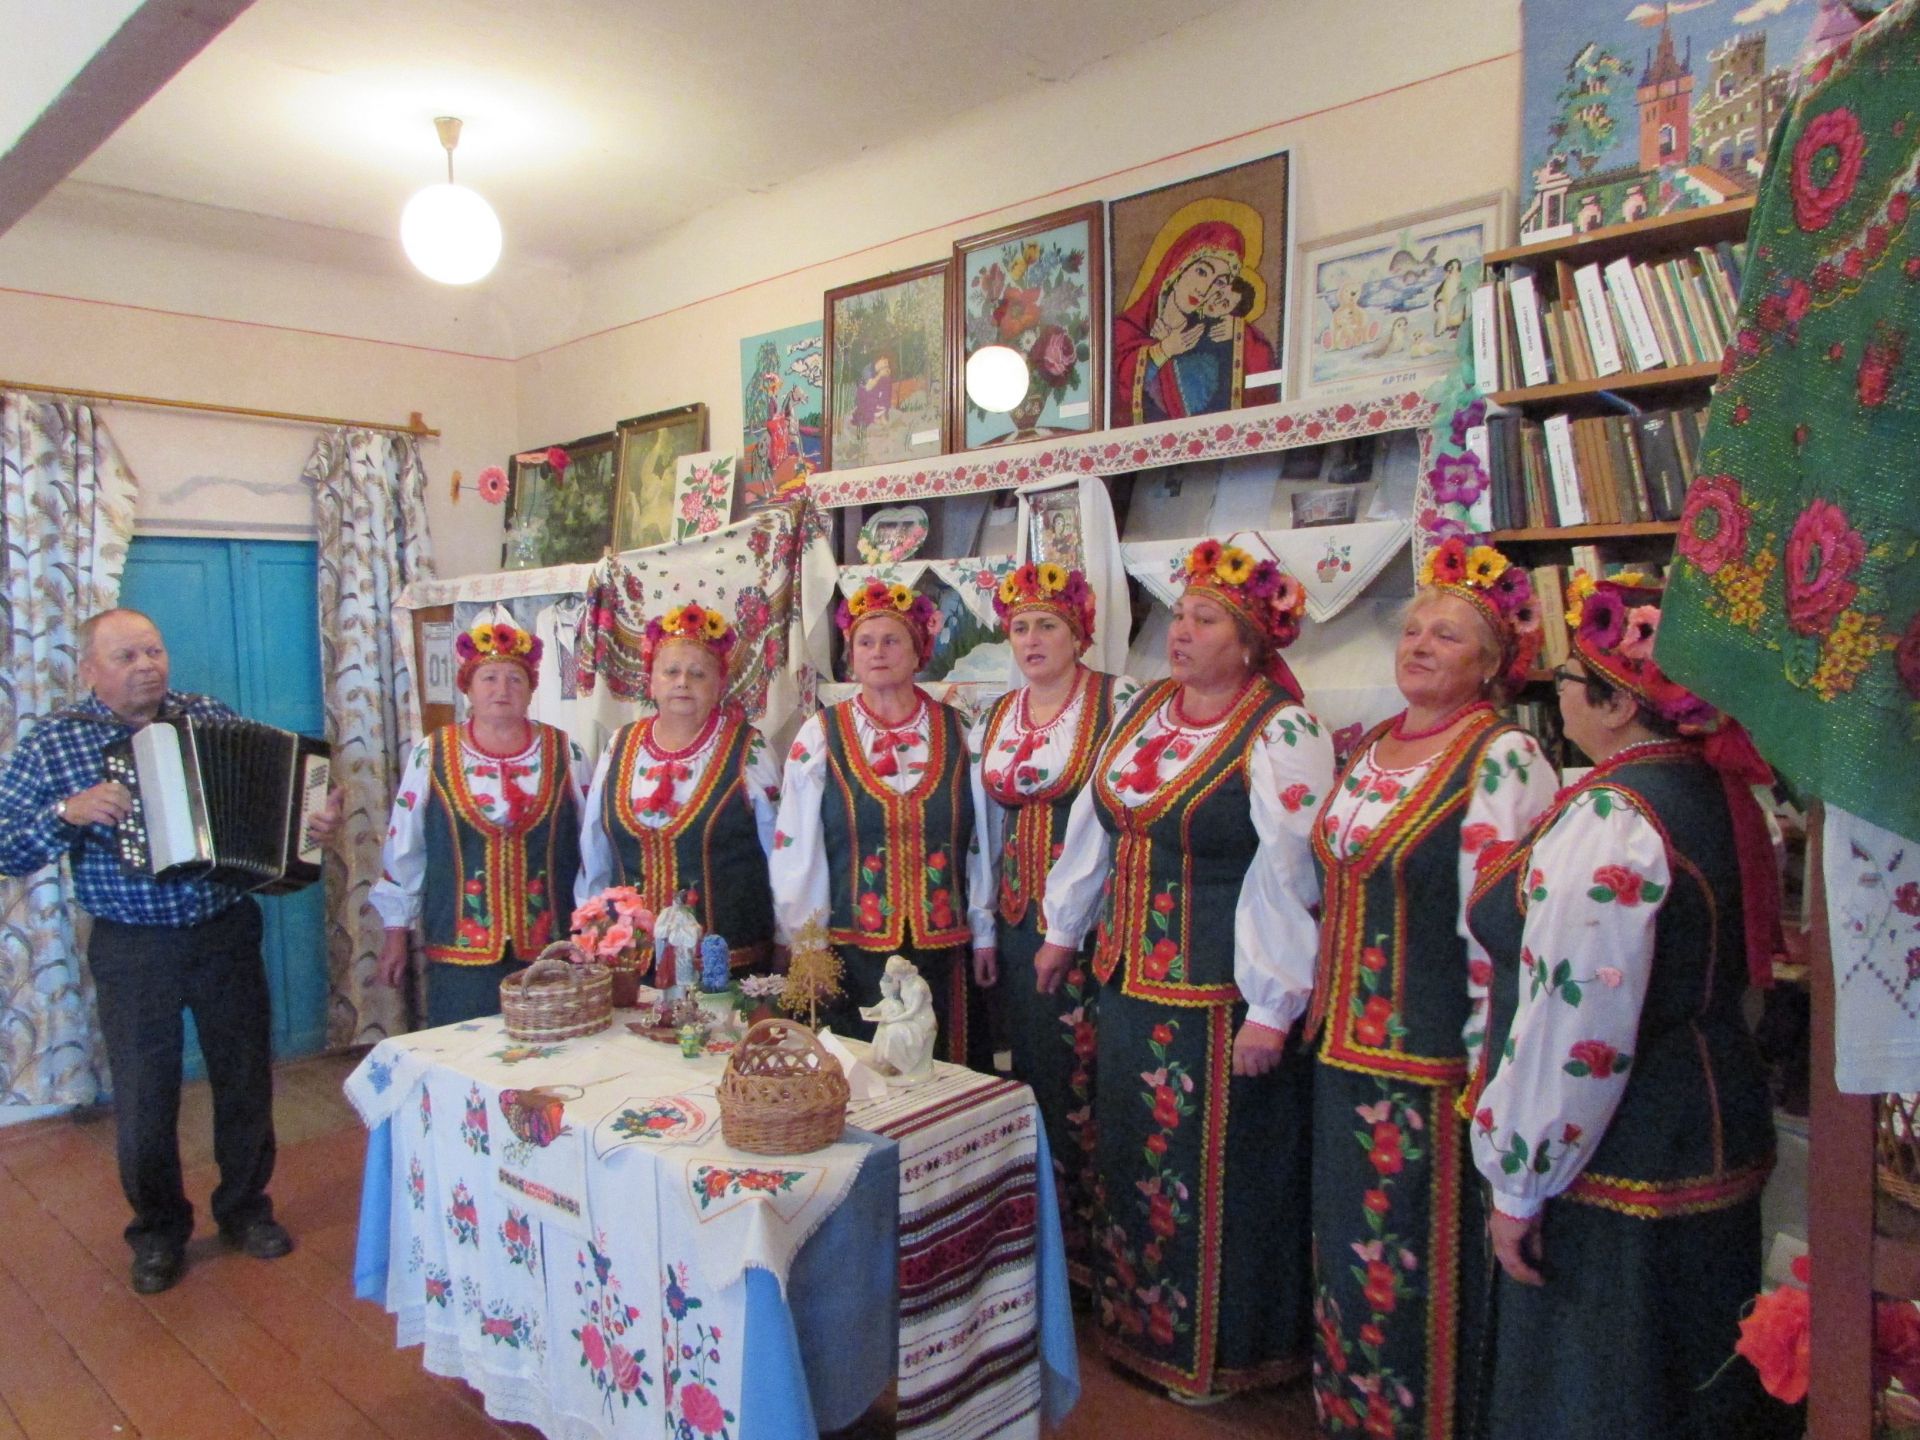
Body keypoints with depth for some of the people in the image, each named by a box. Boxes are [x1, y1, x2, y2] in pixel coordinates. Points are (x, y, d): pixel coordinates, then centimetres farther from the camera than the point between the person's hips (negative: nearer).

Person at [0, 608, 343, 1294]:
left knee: (246, 1081, 12)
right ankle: (158, 1230, 31)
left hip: (227, 934, 2)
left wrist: (319, 818, -11)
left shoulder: (212, 718, 0)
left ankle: (245, 1207, 34)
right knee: (144, 1099, 8)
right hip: (133, 951, -2)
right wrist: (67, 812, -23)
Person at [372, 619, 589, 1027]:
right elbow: (403, 849, 7)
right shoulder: (431, 756, 3)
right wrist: (397, 932, 7)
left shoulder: (565, 754, 4)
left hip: (550, 950, 1)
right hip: (461, 951, 0)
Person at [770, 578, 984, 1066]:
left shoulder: (958, 732, 5)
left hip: (944, 952, 1)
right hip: (852, 953, -1)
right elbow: (795, 847, 1)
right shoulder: (820, 735, 1)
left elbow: (983, 840, 8)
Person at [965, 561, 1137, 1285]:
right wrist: (982, 924, 13)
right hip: (1020, 923, 6)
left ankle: (1100, 1245, 14)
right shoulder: (993, 720, 12)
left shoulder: (1119, 702, -7)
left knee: (1089, 1076, -4)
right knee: (1036, 1069, 12)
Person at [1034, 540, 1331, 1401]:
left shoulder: (1282, 737, -16)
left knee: (1212, 1171, 7)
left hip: (1218, 996, -7)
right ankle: (1131, 1319, 42)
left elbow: (1288, 878, -19)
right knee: (1130, 1155, 20)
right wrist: (1064, 930, 19)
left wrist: (1272, 1008, -20)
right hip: (1129, 977, 8)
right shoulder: (1146, 710, 6)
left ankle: (1214, 1350, 29)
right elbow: (1095, 825, 14)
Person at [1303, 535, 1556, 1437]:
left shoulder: (1504, 760, -14)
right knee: (1347, 1239, 20)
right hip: (1345, 1048, 8)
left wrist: (1487, 1068, -18)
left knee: (1418, 1256, 6)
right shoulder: (1372, 748, 9)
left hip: (1431, 1057, -8)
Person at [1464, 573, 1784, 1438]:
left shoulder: (1612, 820, -24)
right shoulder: (1720, 792, 5)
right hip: (1712, 1136, 9)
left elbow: (1573, 1026, -26)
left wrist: (1519, 1186, -16)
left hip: (1618, 1168, -9)